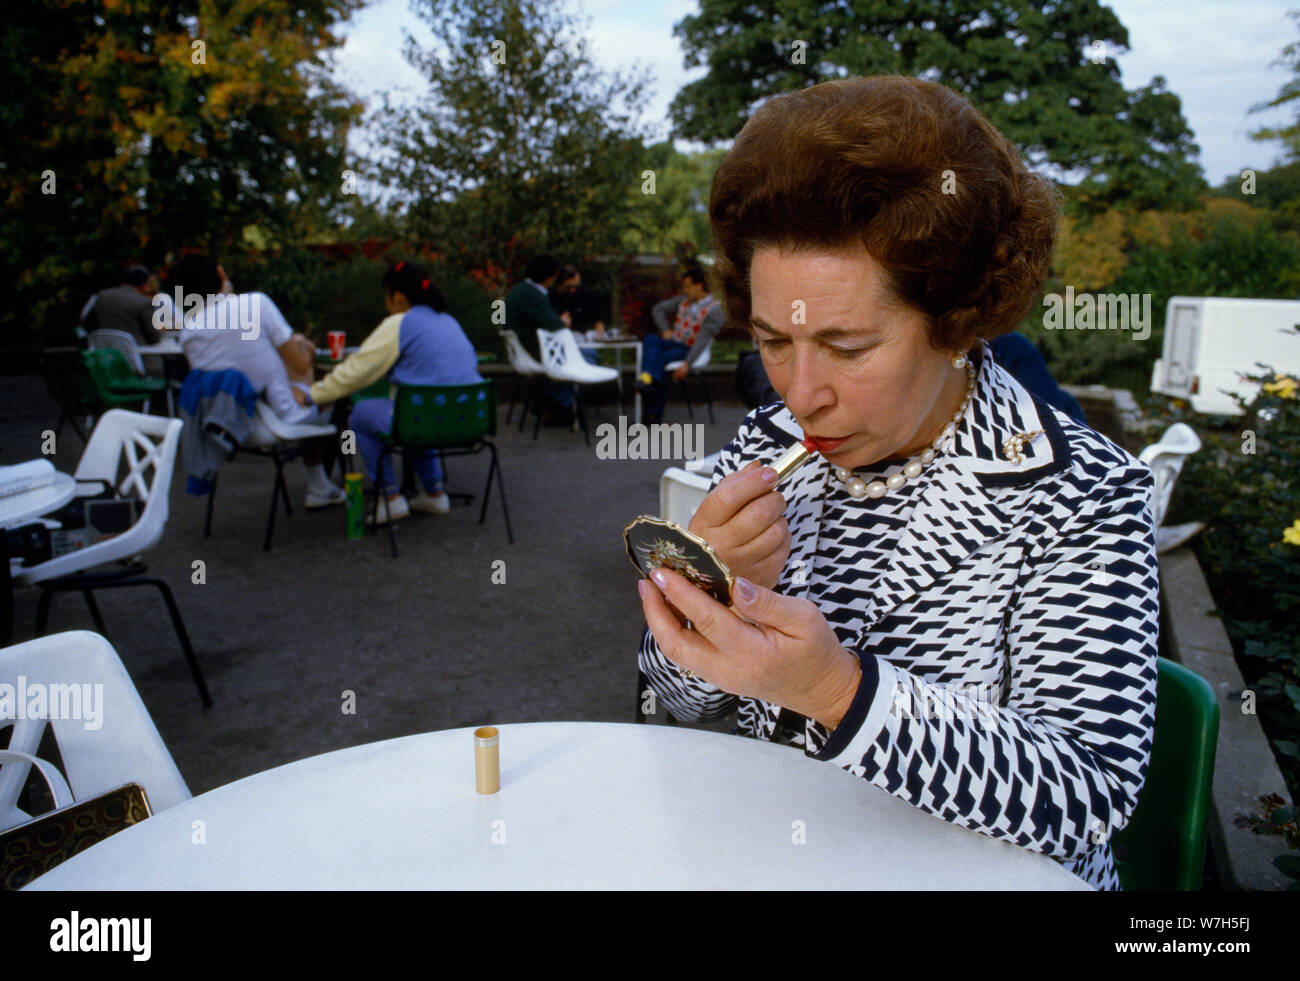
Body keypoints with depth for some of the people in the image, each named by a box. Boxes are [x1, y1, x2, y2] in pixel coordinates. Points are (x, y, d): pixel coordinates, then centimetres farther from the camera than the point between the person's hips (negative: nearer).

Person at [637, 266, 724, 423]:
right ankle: (649, 377, -44)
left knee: (659, 358, -32)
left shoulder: (713, 309, -8)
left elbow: (702, 340, -16)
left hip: (689, 349, -6)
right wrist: (665, 330, 7)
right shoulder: (683, 300, 12)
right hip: (672, 343, 6)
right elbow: (658, 309, 24)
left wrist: (687, 364, -25)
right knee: (650, 339, -26)